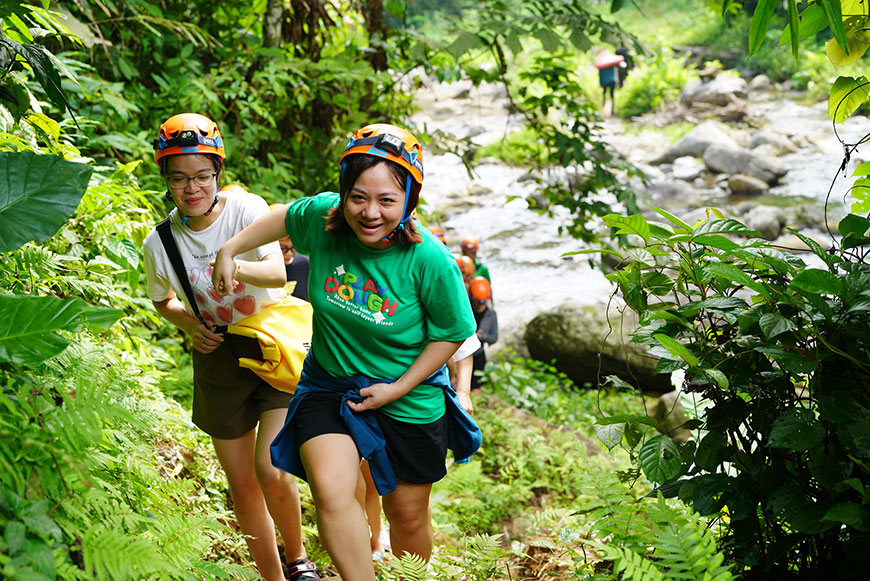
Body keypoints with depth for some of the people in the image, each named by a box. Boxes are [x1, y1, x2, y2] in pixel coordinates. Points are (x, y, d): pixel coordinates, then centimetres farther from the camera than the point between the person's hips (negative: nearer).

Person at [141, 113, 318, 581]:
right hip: (219, 358, 3)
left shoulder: (246, 208, -13)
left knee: (271, 471, -16)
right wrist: (189, 323, -7)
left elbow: (277, 272, -27)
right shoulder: (159, 244, -6)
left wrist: (237, 266, -48)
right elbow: (162, 300, 13)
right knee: (242, 487, 8)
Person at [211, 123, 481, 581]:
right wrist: (230, 250, 7)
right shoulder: (322, 217, -16)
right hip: (329, 385, 2)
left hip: (409, 398, -1)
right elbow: (285, 218, 8)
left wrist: (399, 388, -14)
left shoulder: (430, 260, -24)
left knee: (408, 514, 14)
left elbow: (452, 333, -11)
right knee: (331, 490, -23)